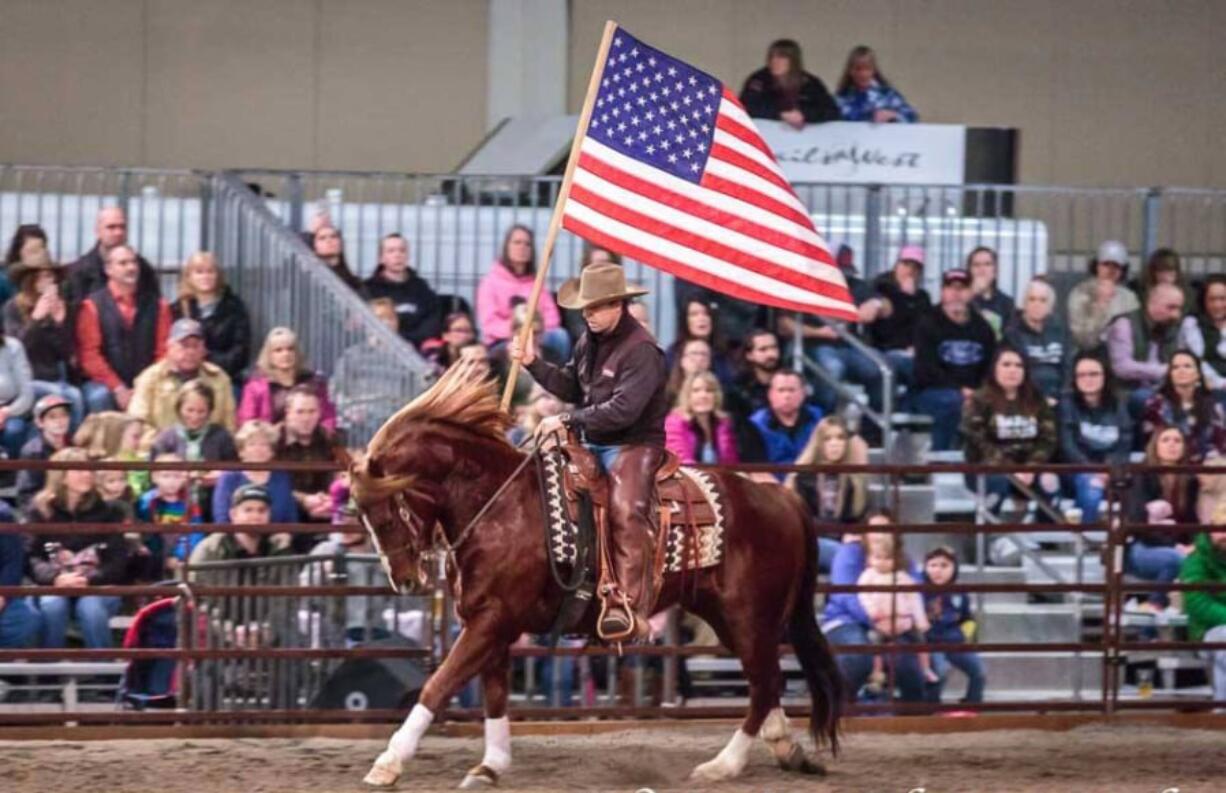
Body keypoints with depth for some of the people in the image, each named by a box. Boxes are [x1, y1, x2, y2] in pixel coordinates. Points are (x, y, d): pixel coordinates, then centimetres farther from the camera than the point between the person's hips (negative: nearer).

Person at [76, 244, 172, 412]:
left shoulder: (157, 305, 11)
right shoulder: (92, 306, 2)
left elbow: (164, 352, 8)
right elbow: (89, 354, -4)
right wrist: (118, 389, -13)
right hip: (106, 385, -2)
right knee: (100, 397, -35)